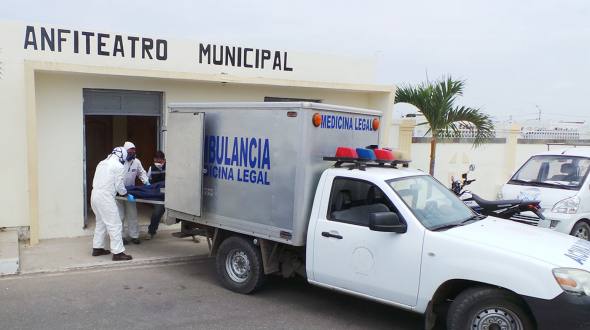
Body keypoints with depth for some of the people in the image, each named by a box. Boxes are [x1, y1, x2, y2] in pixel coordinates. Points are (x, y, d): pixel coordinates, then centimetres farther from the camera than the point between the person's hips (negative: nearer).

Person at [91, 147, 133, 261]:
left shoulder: (102, 163, 16)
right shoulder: (118, 166, -7)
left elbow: (95, 181, 18)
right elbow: (119, 185, -8)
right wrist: (124, 192, 13)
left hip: (95, 195, 9)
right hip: (105, 197, -9)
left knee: (101, 223, 21)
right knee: (115, 225, -4)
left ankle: (97, 248, 28)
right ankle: (118, 252, -4)